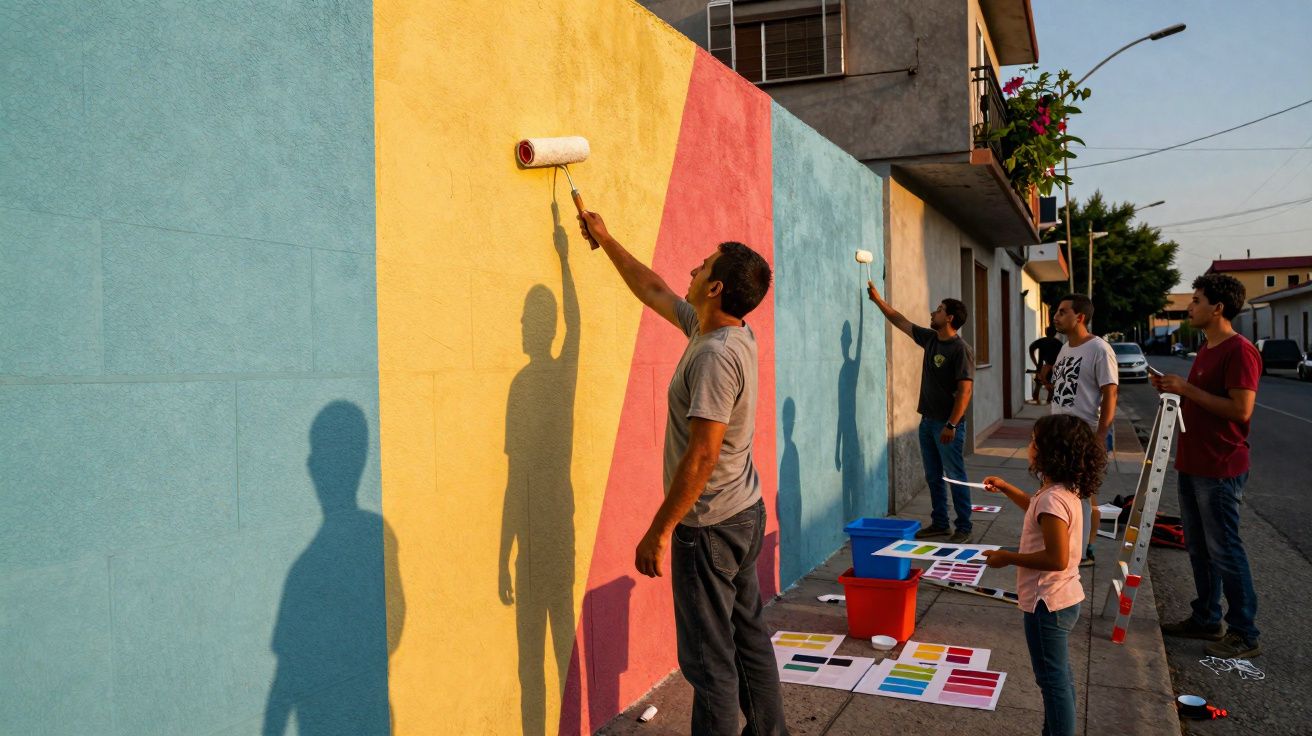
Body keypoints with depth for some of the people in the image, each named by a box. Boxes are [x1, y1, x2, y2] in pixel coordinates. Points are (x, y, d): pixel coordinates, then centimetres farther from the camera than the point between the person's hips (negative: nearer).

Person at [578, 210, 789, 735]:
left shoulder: (715, 355, -23)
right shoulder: (729, 334, 5)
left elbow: (702, 455, -26)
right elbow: (653, 291, 19)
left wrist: (659, 531, -19)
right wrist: (606, 241, 27)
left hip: (710, 525, -10)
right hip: (746, 513, 10)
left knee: (710, 657, 0)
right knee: (748, 634, 20)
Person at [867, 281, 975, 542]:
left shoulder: (961, 349, -15)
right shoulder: (930, 339, 8)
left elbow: (965, 390, -20)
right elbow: (900, 321, 20)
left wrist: (951, 425, -24)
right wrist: (877, 299, 21)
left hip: (948, 424, -8)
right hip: (927, 421, 8)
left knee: (955, 477, -1)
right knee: (933, 477, 13)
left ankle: (963, 528, 7)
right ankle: (939, 523, 23)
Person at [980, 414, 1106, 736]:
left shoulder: (1053, 499, -27)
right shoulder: (1065, 491, 4)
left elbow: (1057, 559, -30)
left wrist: (1007, 558, -22)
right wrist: (1006, 488, 21)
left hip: (1047, 604, -10)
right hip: (1061, 599, 10)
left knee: (1053, 681, 2)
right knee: (1059, 678, 23)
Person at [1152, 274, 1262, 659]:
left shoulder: (1239, 351, -16)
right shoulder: (1206, 350, 15)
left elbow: (1240, 410, -24)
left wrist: (1187, 389, -20)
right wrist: (1175, 389, 7)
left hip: (1220, 469, -10)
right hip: (1192, 464, 10)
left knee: (1223, 549, -3)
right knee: (1198, 547, 16)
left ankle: (1244, 634, 8)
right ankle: (1206, 619, 27)